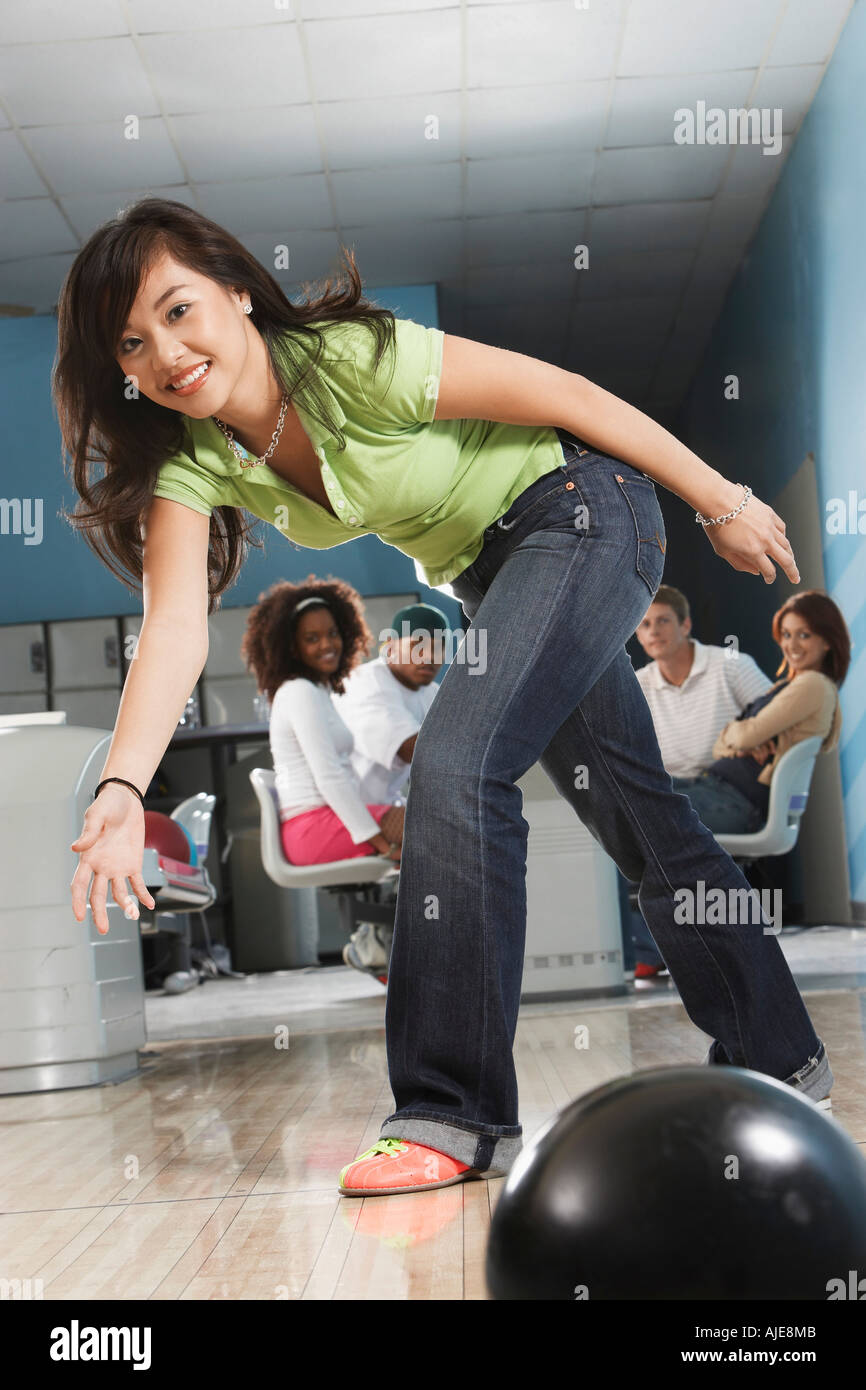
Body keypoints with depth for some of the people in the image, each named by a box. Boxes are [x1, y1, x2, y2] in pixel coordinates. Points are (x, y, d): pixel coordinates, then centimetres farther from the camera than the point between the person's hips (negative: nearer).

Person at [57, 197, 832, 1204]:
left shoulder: (353, 360, -27)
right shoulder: (191, 458, -11)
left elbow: (567, 394, -20)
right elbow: (173, 627, -25)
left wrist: (722, 504, -13)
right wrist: (120, 791, -40)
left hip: (581, 509, -7)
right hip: (487, 572, 7)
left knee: (457, 759, -24)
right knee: (636, 818, 13)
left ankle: (455, 1112, -15)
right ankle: (778, 1057, 30)